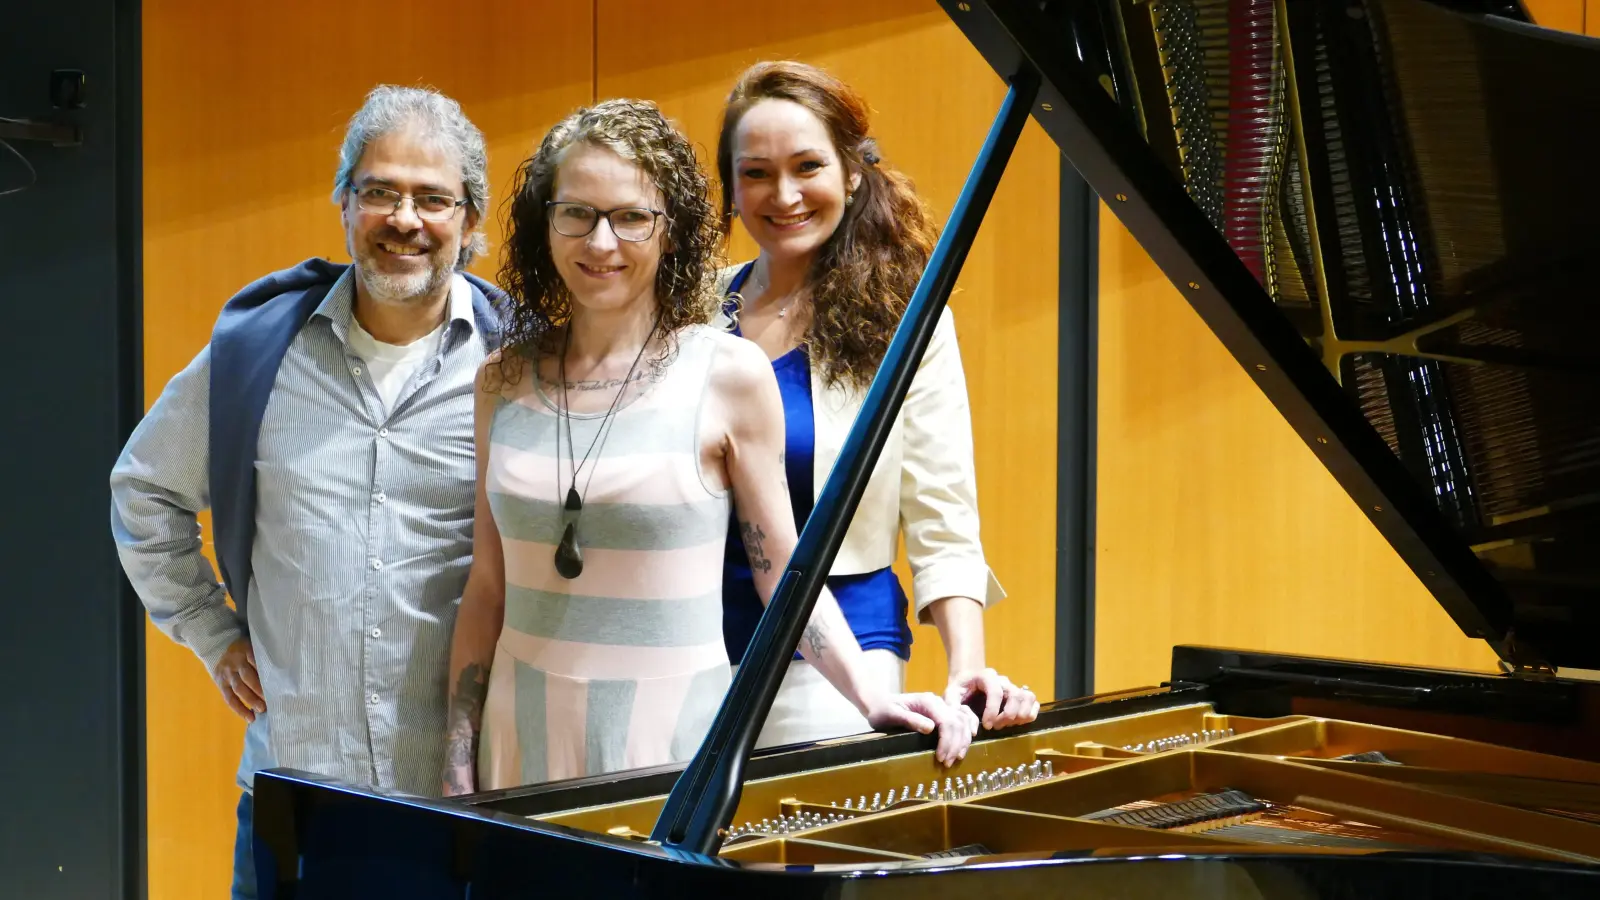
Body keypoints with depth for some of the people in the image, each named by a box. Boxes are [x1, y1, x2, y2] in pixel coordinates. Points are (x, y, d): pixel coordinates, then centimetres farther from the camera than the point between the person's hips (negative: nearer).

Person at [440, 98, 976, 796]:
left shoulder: (728, 375, -6)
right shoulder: (506, 379, 4)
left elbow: (782, 570, -1)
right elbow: (488, 586, 8)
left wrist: (872, 702, -12)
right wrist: (458, 776, 7)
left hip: (670, 738, -3)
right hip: (525, 734, 3)